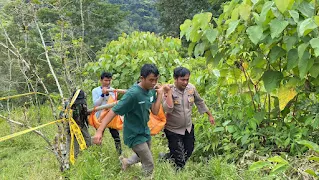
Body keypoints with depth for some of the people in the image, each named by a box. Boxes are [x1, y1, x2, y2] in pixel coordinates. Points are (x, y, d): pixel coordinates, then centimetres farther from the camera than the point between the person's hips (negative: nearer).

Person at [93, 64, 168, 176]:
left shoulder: (151, 90, -7)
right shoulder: (132, 94, -30)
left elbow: (155, 111, -7)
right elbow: (113, 111, -30)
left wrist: (160, 94, -14)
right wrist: (99, 131, -37)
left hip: (145, 131, 8)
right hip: (134, 135, -8)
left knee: (143, 156, 29)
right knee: (149, 165, -1)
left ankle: (126, 162, 54)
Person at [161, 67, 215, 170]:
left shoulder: (191, 88, -7)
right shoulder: (169, 90, -19)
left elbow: (199, 102, 9)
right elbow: (168, 109, -32)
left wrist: (210, 115, 16)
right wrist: (169, 92, -32)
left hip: (188, 128, 5)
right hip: (173, 130, -5)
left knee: (188, 153, 18)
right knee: (179, 159, 0)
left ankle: (167, 156, 42)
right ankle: (164, 158, 30)